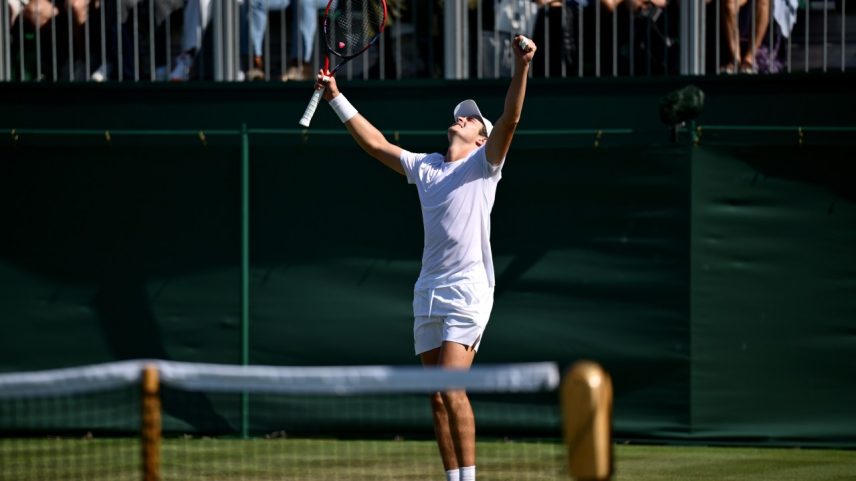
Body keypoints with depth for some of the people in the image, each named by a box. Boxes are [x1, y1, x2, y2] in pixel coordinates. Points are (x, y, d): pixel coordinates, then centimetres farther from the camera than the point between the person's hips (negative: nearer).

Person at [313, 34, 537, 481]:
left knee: (451, 388, -17)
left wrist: (520, 67, -25)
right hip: (428, 292, 6)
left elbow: (510, 119, -12)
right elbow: (375, 143, 23)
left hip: (468, 289, -6)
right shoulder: (423, 166, 18)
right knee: (438, 399, 3)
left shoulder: (484, 164, 3)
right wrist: (337, 98, 20)